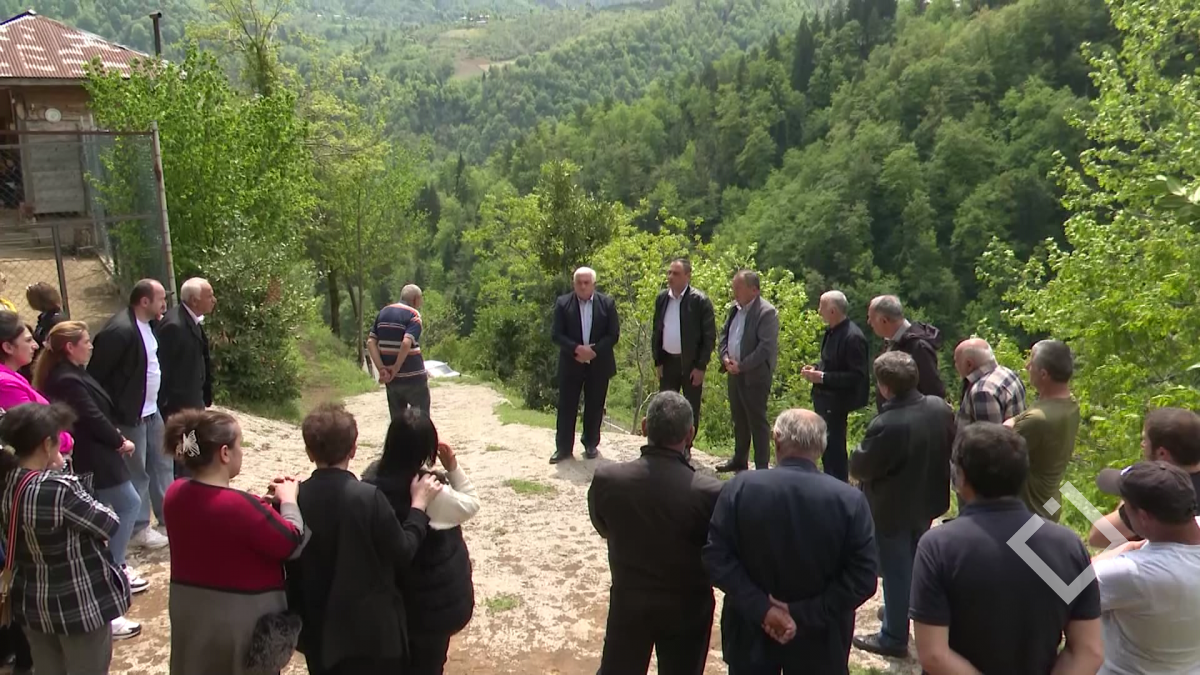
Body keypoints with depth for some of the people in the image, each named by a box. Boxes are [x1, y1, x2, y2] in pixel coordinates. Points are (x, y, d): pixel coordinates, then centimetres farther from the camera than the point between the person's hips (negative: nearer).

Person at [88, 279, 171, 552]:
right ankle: (139, 529, 19)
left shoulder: (148, 324, 5)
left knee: (162, 464, 18)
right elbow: (95, 374, -19)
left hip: (152, 410, 9)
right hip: (130, 415, -9)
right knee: (137, 472, 4)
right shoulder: (120, 330, -23)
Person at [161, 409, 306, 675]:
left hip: (189, 609, 7)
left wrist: (260, 503, 3)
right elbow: (293, 543, -19)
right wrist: (288, 499, -5)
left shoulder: (175, 494, -6)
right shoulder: (239, 505, -30)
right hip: (242, 615, -6)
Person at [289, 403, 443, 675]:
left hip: (317, 628, 4)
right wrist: (419, 504, -2)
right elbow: (403, 553, -12)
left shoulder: (293, 499, -10)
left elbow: (287, 560, 3)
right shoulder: (369, 497, -22)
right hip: (370, 627, -4)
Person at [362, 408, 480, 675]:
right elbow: (471, 504, -14)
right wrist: (453, 467, -14)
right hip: (434, 598, -6)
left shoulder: (373, 476, -13)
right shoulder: (433, 492, -31)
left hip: (389, 589, 6)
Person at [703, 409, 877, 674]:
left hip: (751, 631, 0)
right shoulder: (850, 500, -14)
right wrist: (806, 615, -15)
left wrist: (760, 608, -15)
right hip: (819, 639, 0)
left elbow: (716, 556, -14)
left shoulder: (740, 488, -14)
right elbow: (863, 577, -16)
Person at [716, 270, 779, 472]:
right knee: (739, 419, 18)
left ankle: (762, 467, 9)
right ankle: (740, 460, 31)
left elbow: (766, 347, -21)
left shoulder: (767, 312, -16)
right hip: (734, 373, 8)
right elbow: (724, 335, 16)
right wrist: (725, 357, -2)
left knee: (757, 421, 0)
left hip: (755, 375, -8)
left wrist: (741, 366, -19)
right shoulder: (735, 308, 9)